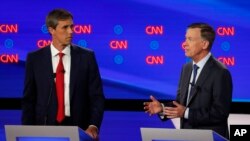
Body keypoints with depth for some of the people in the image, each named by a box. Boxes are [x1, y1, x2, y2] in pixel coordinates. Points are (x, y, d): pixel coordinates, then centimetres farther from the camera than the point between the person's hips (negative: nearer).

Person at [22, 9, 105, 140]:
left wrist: (93, 126, -15)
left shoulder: (86, 56, 1)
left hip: (79, 129, 0)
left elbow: (96, 96, -1)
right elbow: (28, 99, 4)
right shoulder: (35, 58, 2)